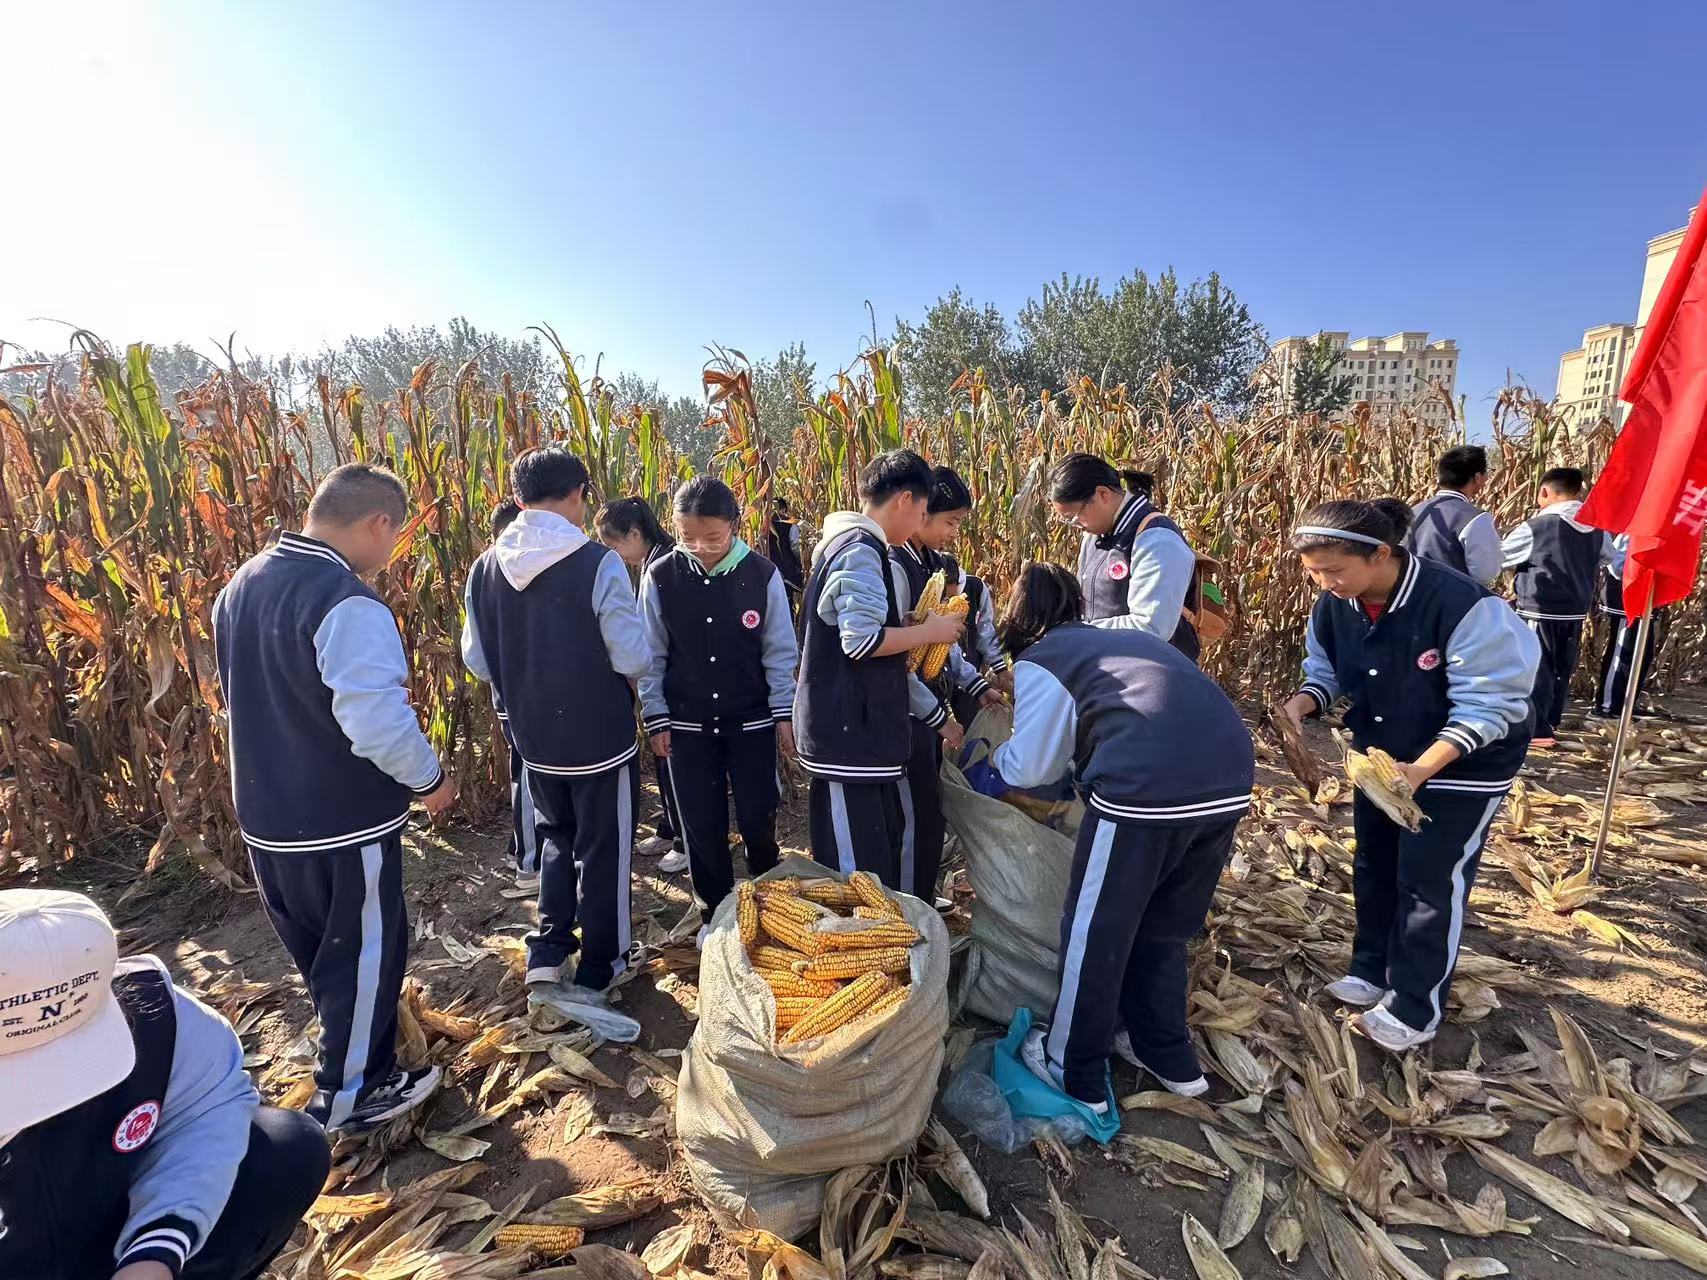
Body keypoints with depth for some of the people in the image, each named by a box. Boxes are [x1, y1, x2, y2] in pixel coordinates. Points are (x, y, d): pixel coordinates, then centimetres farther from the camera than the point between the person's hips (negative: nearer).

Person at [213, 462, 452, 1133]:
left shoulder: (240, 587, 4)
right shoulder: (348, 603, -26)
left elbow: (240, 701, 15)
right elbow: (380, 722, -29)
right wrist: (429, 780, -13)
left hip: (267, 818, 9)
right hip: (346, 824, -9)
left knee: (317, 952, 26)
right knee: (365, 955, 12)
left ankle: (349, 1054, 47)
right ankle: (350, 1096, 29)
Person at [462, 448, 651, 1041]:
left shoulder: (486, 568, -4)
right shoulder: (598, 562, -20)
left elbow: (477, 661, 5)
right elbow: (633, 658, -19)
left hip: (534, 739, 5)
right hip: (601, 738, -5)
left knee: (558, 839, 27)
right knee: (604, 854, 12)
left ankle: (547, 959, 25)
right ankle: (592, 980, 24)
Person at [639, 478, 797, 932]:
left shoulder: (763, 574, -10)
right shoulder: (659, 577, -8)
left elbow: (779, 650, -3)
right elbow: (651, 654, 0)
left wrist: (784, 713, -3)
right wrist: (655, 717, 0)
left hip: (752, 721, -1)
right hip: (687, 724, 1)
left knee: (758, 820, 6)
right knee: (702, 826, 9)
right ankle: (715, 913, 31)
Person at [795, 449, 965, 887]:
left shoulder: (843, 543, 16)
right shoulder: (861, 549, -15)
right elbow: (861, 641, -24)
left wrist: (914, 630, 16)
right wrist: (928, 631, -11)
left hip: (853, 731, 11)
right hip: (849, 735, -11)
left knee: (882, 850, 20)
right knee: (858, 869, 0)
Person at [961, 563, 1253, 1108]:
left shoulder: (1040, 661, 7)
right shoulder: (1126, 637, 28)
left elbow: (1030, 765, 6)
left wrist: (994, 758, 28)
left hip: (1148, 788, -7)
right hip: (1229, 782, 8)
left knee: (1096, 931, 13)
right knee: (1162, 926, 26)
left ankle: (1074, 1073, 29)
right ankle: (1169, 1057, 41)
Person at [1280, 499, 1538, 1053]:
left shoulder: (1463, 606, -32)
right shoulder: (1336, 605, -15)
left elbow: (1486, 704, -28)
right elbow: (1327, 672, -1)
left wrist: (1423, 769, -38)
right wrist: (1301, 703, -23)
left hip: (1465, 767, -6)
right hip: (1381, 759, 6)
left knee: (1430, 883, 1)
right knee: (1373, 867, 16)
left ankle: (1415, 1008, 19)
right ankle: (1372, 970, 36)